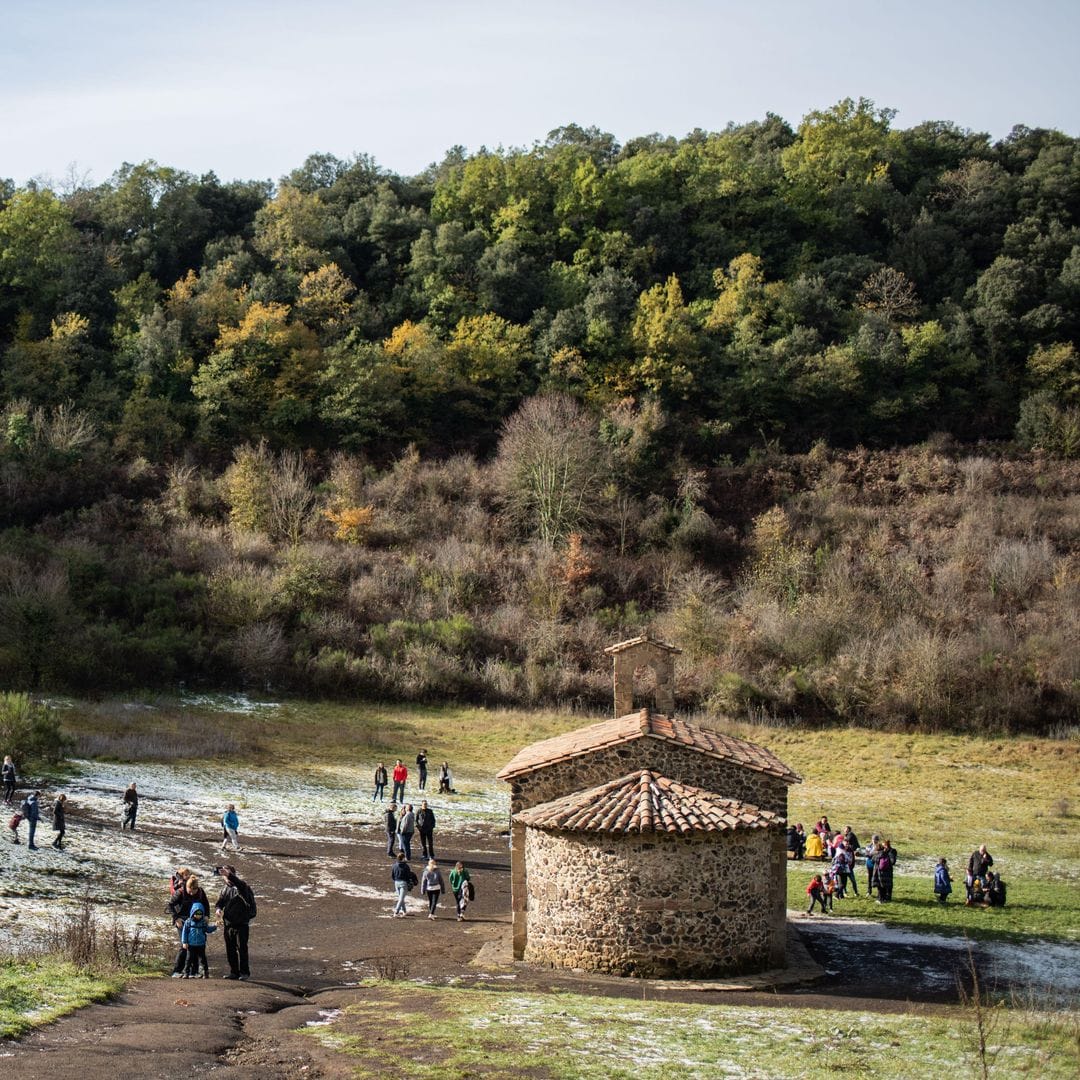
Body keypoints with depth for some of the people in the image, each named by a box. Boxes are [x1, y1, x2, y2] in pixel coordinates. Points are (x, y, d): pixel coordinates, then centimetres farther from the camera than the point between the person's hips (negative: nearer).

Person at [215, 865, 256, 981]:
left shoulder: (242, 886, -9)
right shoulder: (225, 889, 13)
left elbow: (240, 884, -33)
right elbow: (219, 903, 14)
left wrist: (229, 875, -49)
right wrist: (218, 909, -11)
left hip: (241, 924, -7)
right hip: (228, 924, 7)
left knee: (241, 948, -7)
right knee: (230, 949, 9)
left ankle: (244, 972, -1)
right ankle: (234, 972, 17)